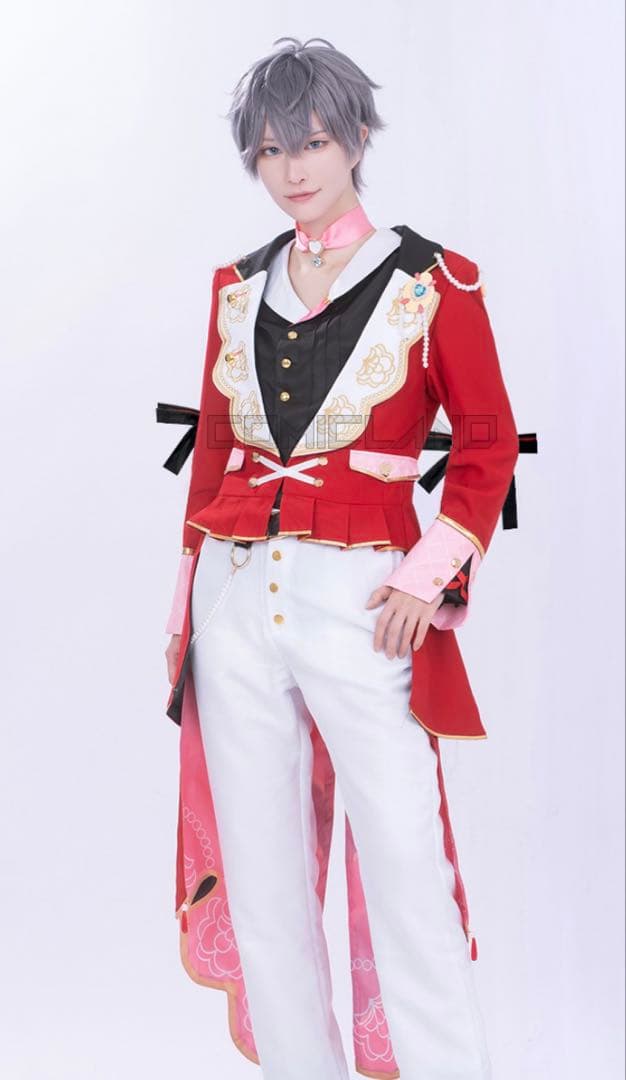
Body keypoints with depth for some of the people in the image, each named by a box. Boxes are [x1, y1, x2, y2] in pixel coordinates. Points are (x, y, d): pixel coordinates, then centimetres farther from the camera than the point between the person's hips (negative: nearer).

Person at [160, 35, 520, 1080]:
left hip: (360, 601, -4)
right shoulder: (237, 288, 12)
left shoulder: (433, 281, -1)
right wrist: (191, 585, 12)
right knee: (261, 873, 10)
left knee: (405, 867, -5)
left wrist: (429, 574, -9)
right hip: (235, 600, 5)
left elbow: (487, 441, 1)